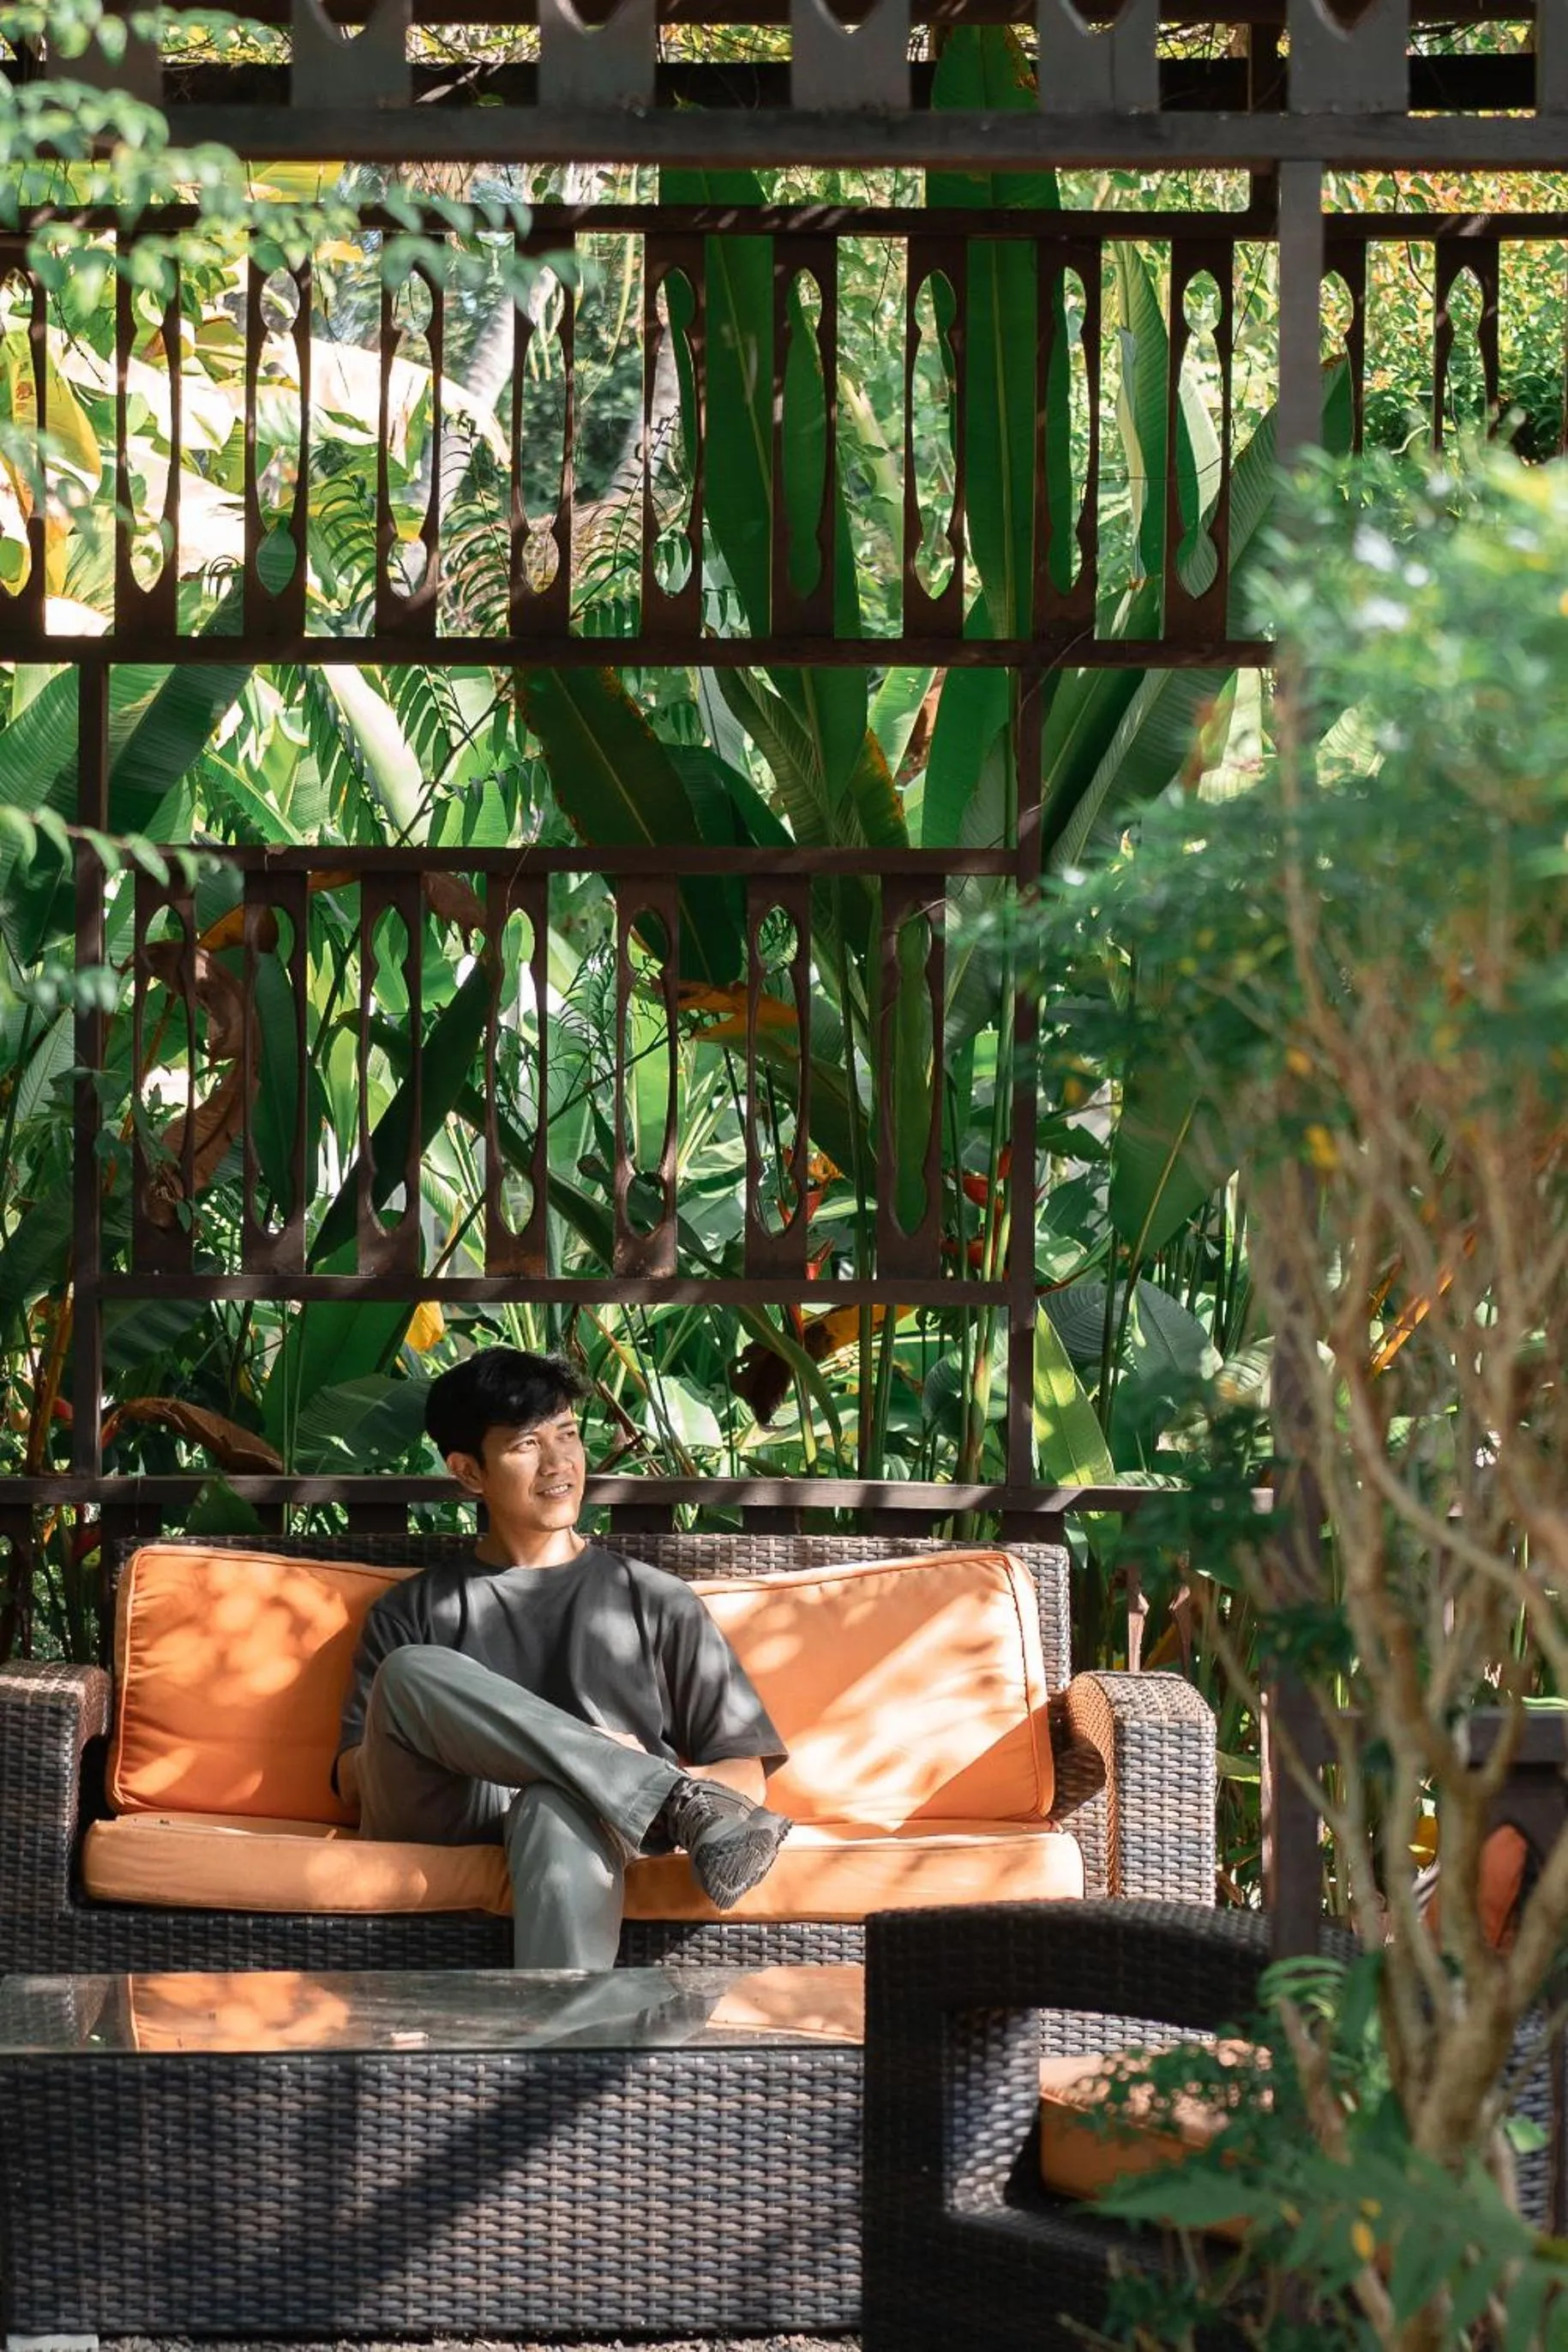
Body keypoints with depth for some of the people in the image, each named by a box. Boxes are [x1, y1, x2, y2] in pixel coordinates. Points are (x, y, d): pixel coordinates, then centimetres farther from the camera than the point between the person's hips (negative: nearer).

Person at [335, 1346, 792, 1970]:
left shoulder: (658, 1603, 21)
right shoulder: (412, 1611, 23)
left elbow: (746, 1777, 16)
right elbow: (352, 1777, 14)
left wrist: (650, 1776, -7)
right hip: (441, 1822, 2)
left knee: (564, 1808, -40)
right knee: (411, 1673, -30)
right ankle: (682, 1806, -34)